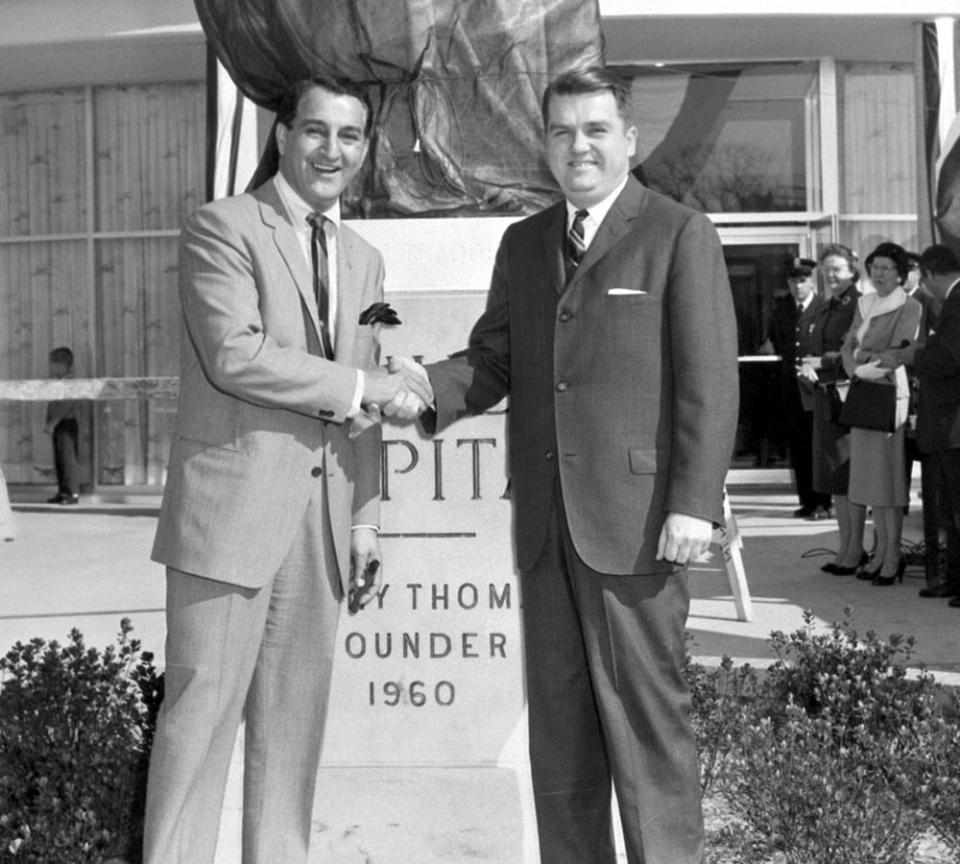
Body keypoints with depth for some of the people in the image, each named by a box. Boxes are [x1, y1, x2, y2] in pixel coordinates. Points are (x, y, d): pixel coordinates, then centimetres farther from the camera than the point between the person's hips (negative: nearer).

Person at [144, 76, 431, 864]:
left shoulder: (364, 259, 18)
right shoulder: (221, 227, -2)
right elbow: (235, 354, -16)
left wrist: (366, 519, 11)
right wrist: (360, 385, -9)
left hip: (321, 514, 6)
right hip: (233, 504, -6)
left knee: (296, 719, 9)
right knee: (203, 711, -4)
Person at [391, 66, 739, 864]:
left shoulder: (681, 235, 0)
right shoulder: (523, 244, 17)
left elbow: (708, 382, -6)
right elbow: (493, 360, 13)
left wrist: (696, 503, -14)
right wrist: (427, 387, -8)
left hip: (636, 521, -5)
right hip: (546, 525, 6)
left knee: (645, 716, -1)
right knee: (558, 726, 10)